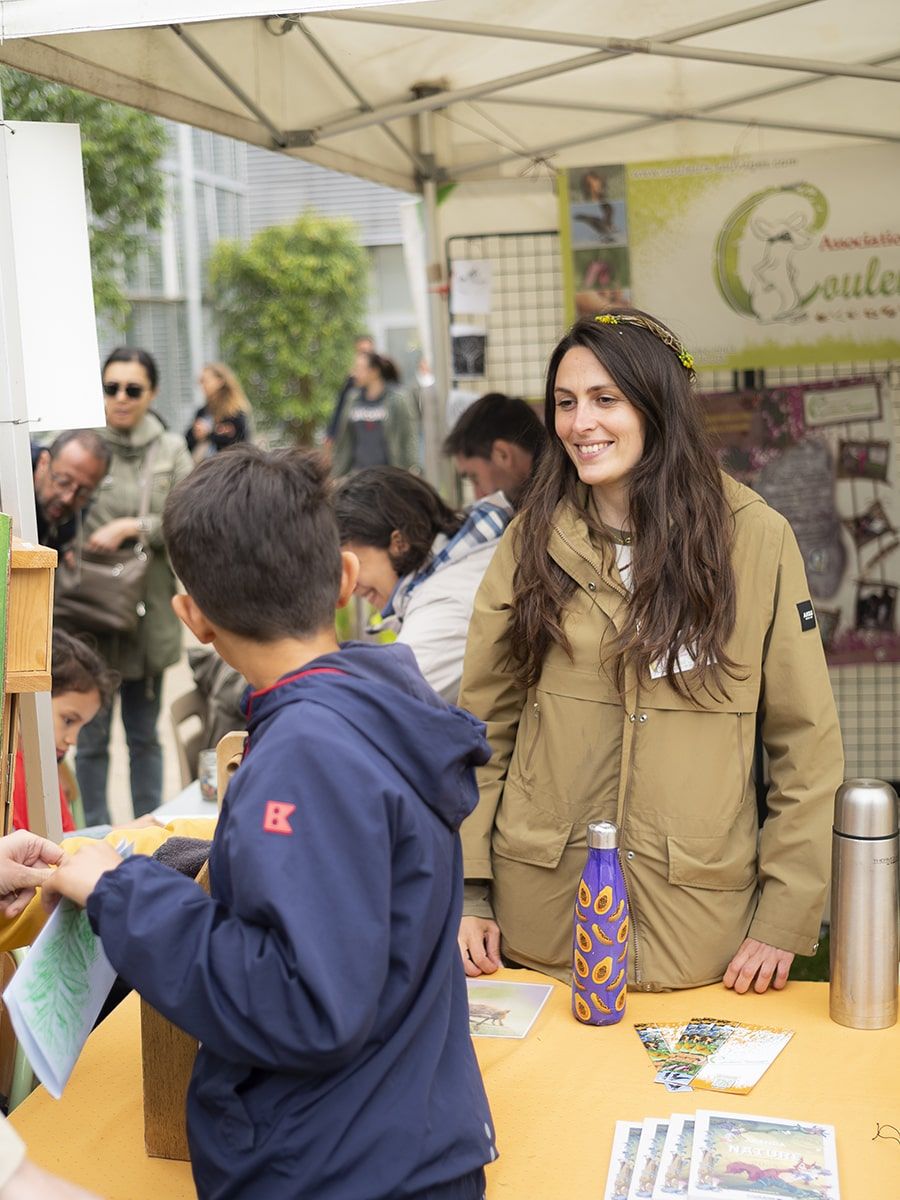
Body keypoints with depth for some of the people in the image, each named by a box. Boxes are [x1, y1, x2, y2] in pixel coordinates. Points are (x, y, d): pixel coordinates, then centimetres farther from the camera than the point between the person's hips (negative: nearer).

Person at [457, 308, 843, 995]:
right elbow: (484, 721, 3)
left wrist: (787, 918, -7)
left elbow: (807, 740, -3)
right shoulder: (532, 538, 1)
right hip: (538, 906, 2)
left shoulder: (755, 537, -6)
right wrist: (468, 892, -2)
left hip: (697, 909, -2)